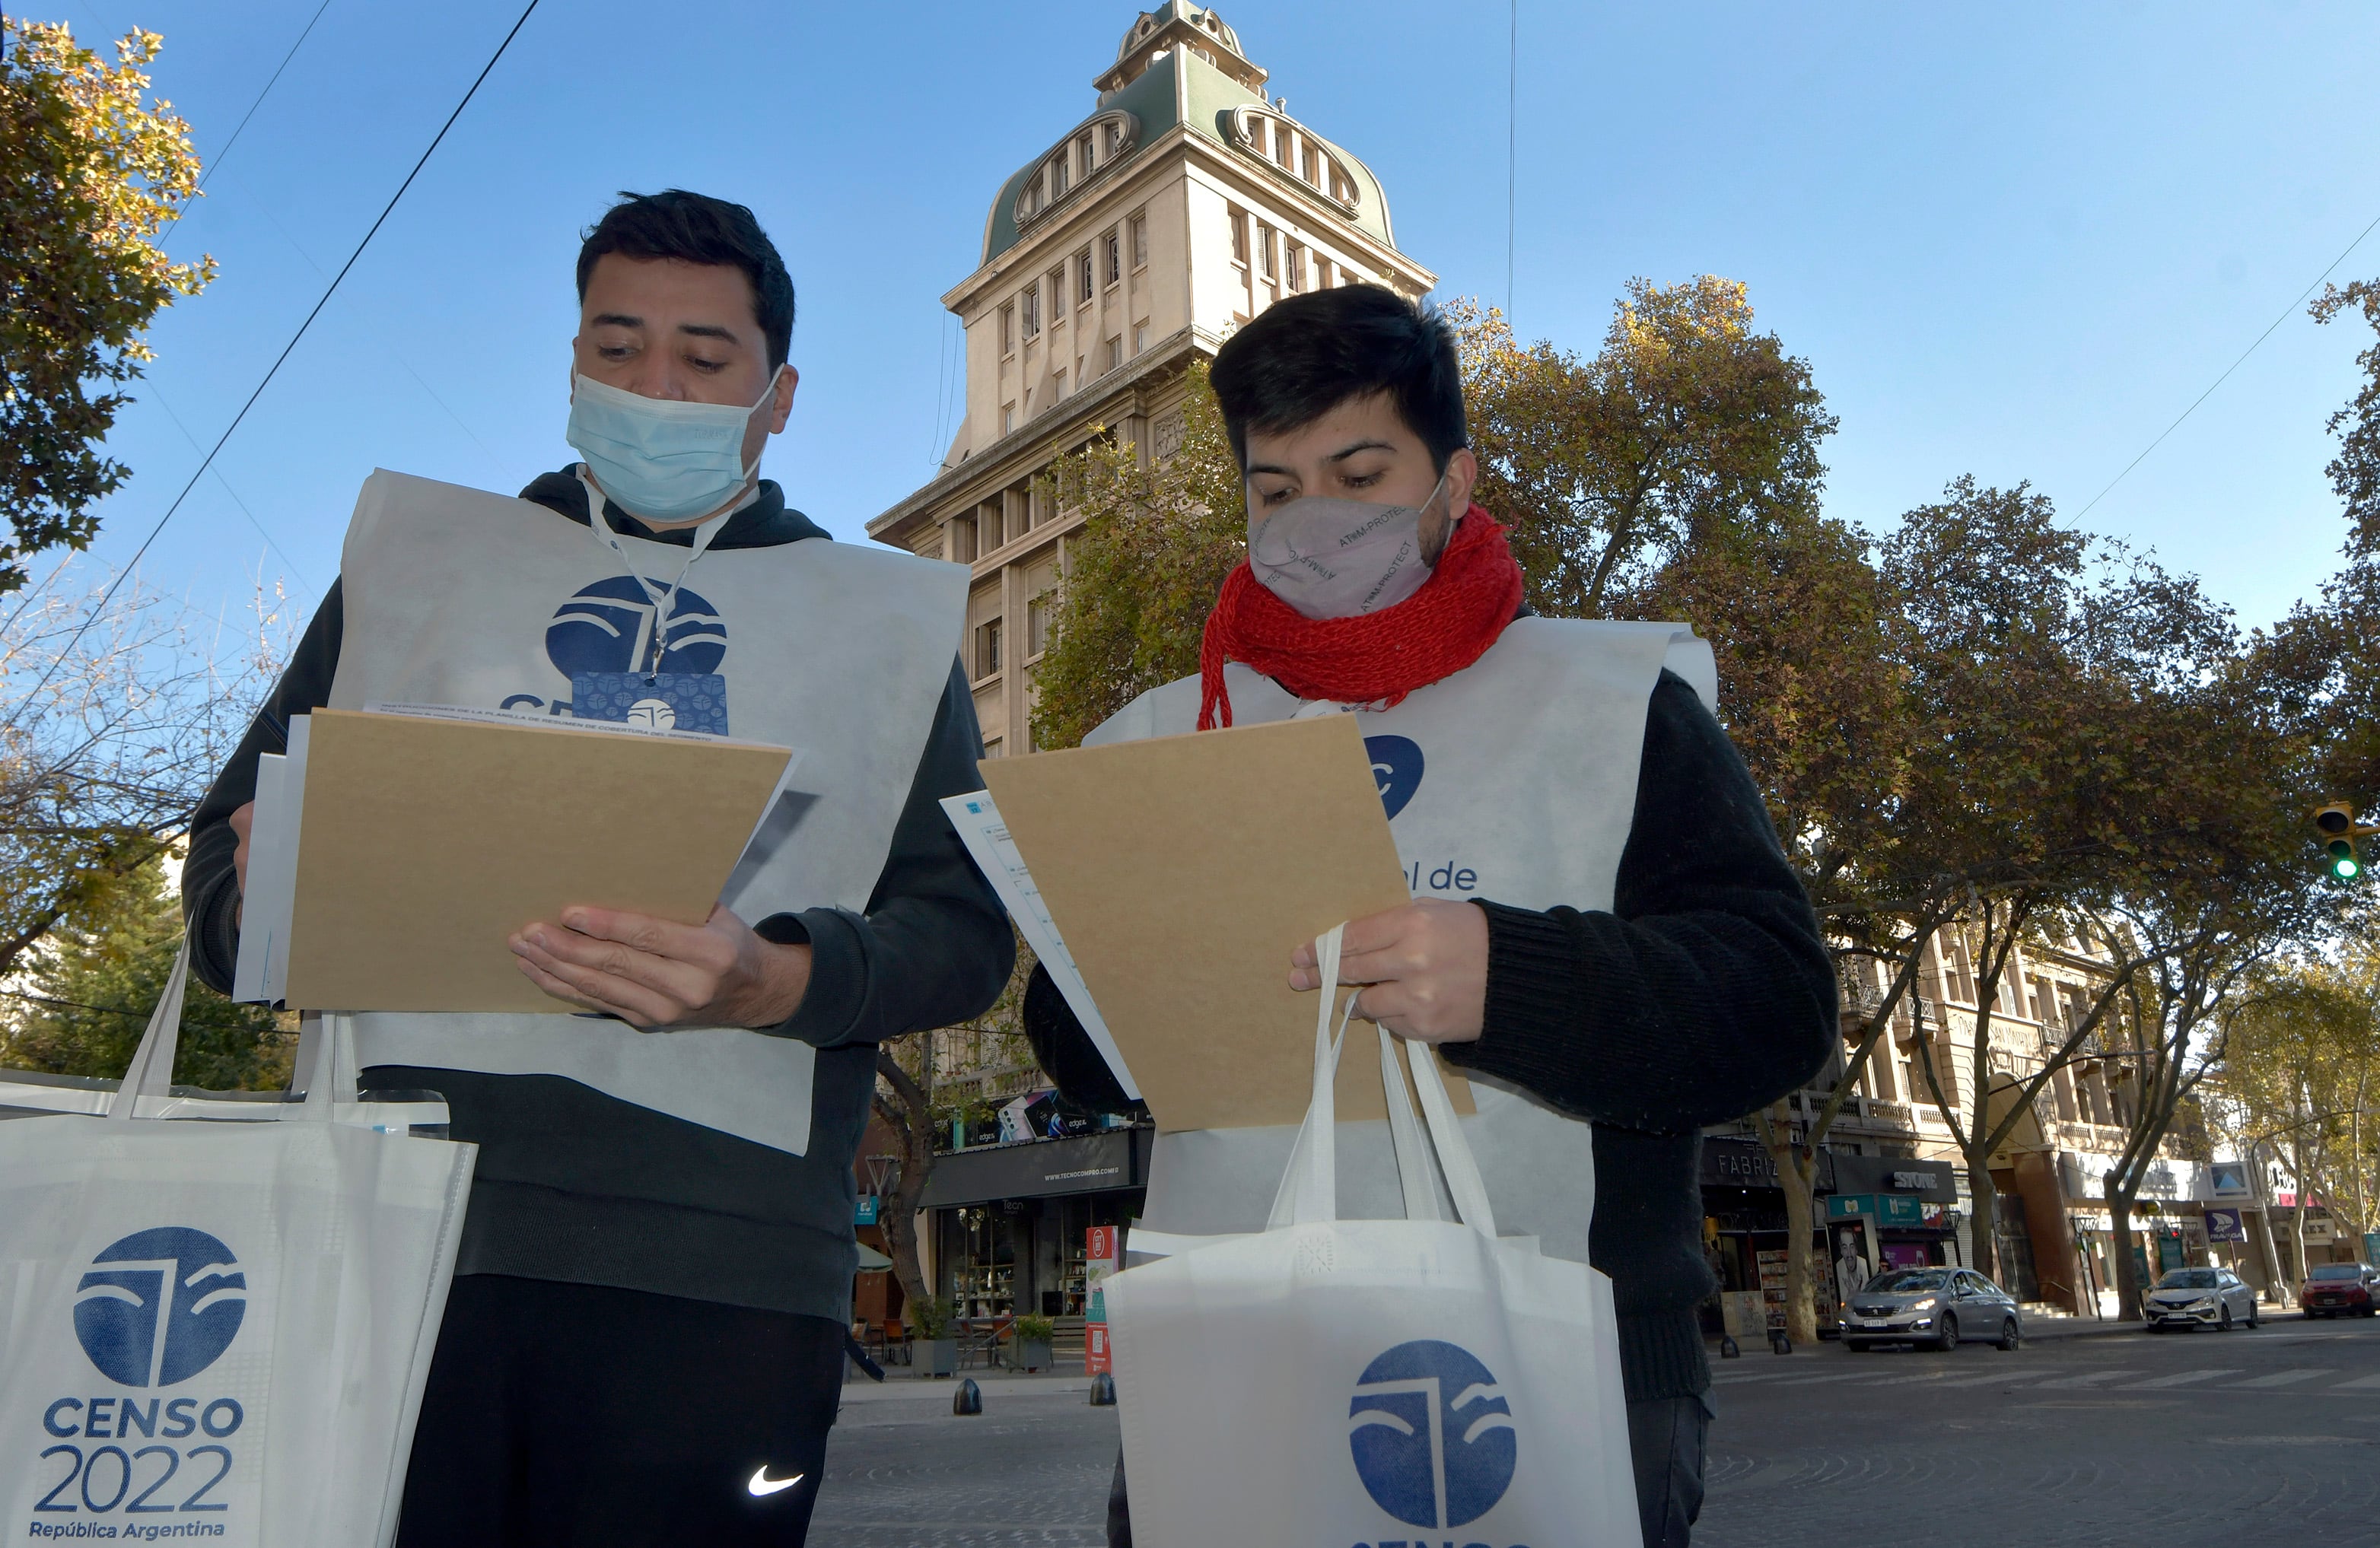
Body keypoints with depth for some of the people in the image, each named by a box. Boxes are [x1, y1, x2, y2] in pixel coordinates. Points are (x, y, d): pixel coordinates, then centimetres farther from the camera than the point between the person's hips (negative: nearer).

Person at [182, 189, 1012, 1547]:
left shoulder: (886, 618, 12)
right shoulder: (420, 549, 17)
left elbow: (963, 931, 3)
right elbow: (230, 857, 17)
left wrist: (772, 982, -17)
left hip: (718, 1274, -1)